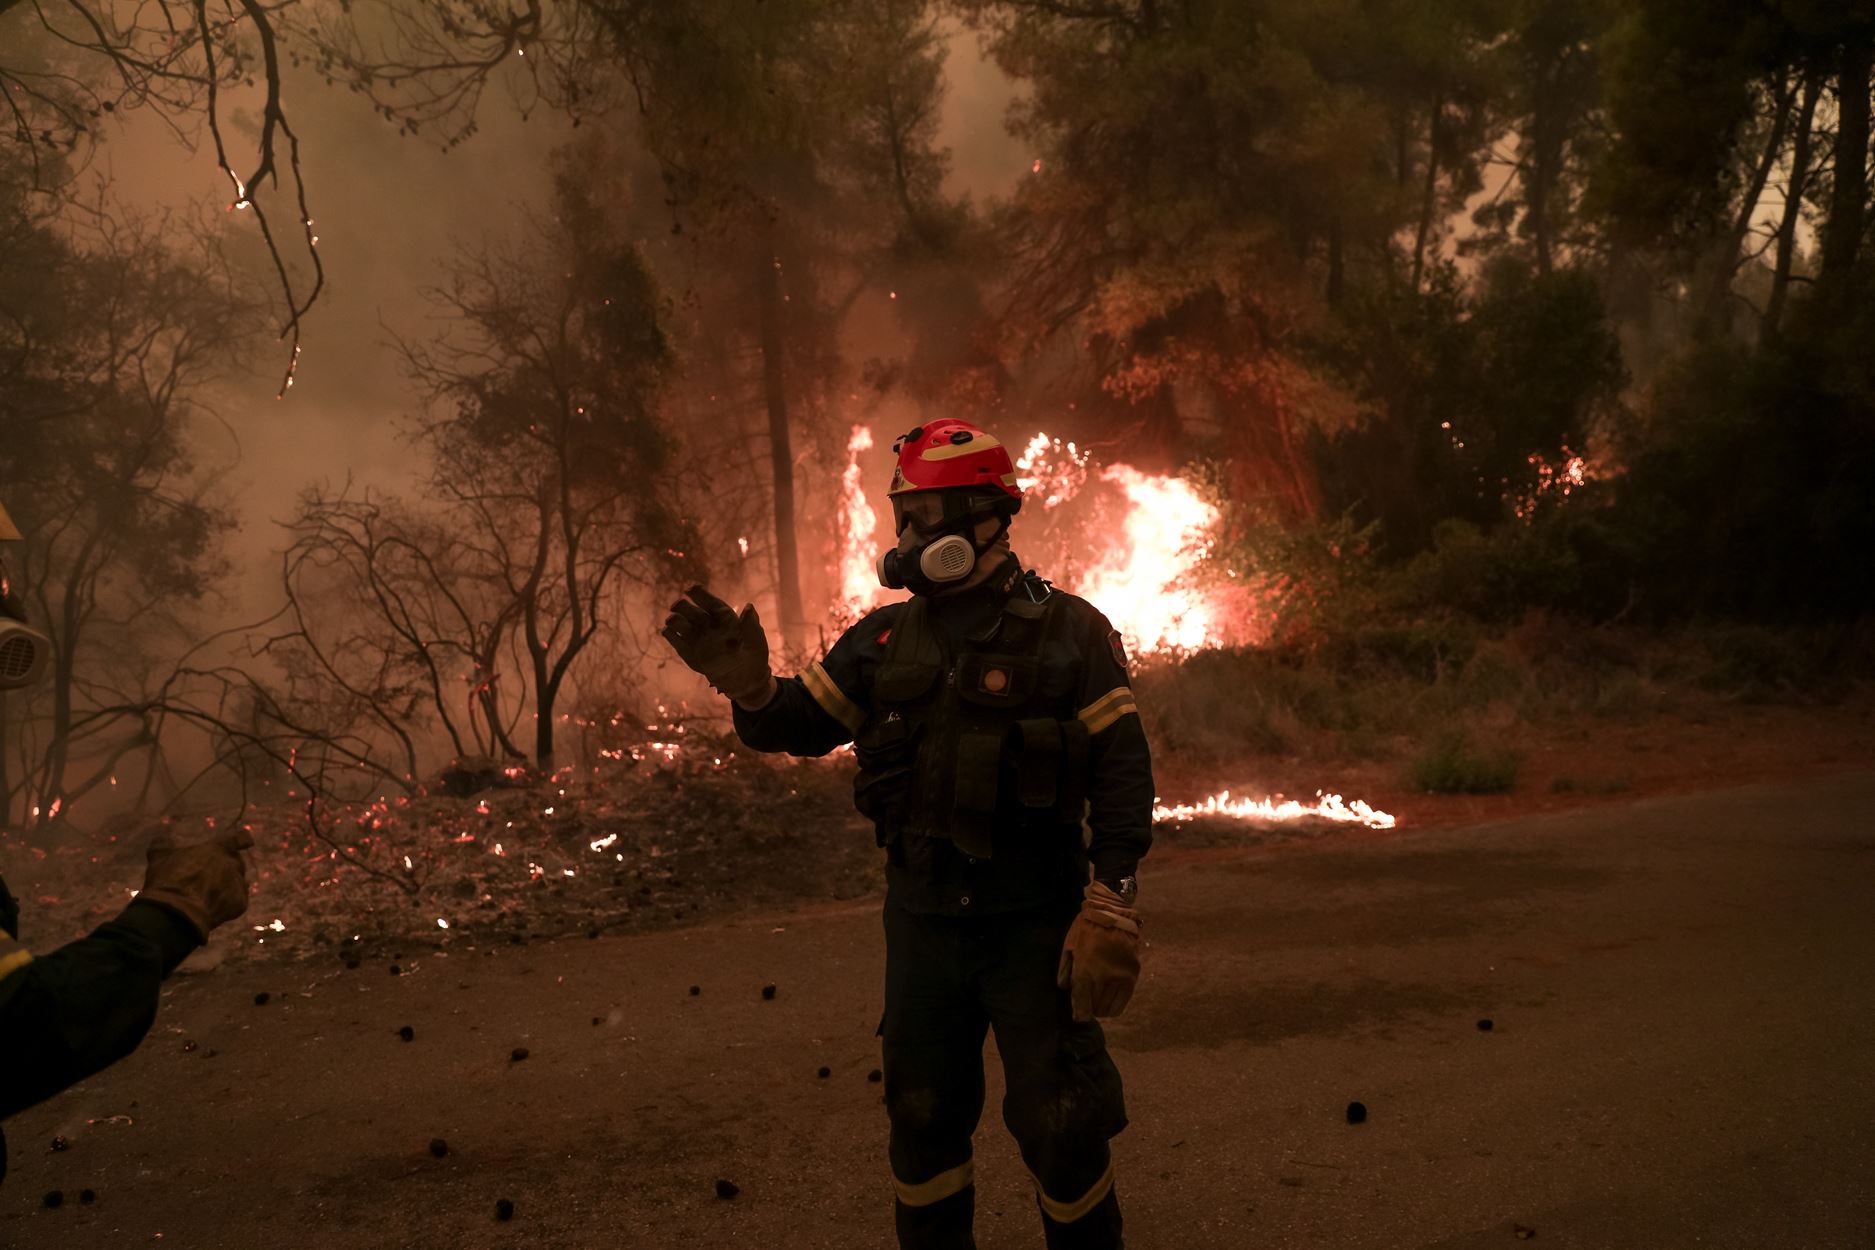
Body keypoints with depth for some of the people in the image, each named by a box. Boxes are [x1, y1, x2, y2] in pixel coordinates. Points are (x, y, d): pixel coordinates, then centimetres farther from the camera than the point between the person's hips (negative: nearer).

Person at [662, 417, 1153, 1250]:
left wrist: (1111, 904, -16)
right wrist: (749, 688, -19)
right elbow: (798, 726, 4)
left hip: (1034, 926, -4)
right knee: (924, 1123, 15)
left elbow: (1121, 773, -8)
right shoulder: (885, 639, 6)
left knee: (1061, 1128, 5)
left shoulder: (1066, 632, -6)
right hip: (920, 923, 4)